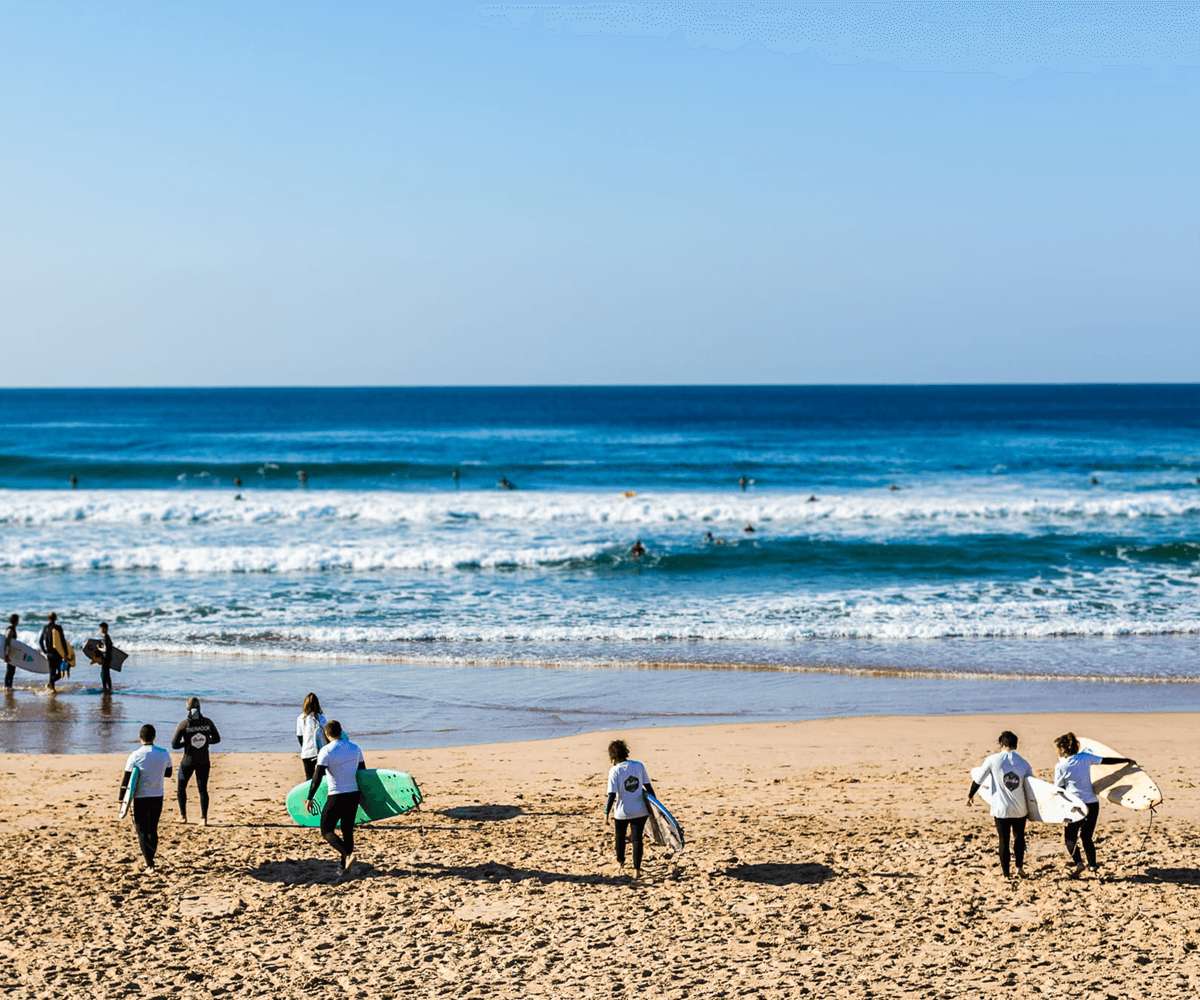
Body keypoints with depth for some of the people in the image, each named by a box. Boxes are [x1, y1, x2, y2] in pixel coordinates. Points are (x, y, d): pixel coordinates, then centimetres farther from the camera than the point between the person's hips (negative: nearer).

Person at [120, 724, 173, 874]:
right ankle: (150, 860, 26)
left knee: (142, 831, 3)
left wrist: (121, 798, -1)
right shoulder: (164, 754, -4)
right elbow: (168, 773, 12)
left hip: (140, 798, -3)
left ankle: (149, 865, -7)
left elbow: (126, 779, -10)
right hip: (157, 797, 3)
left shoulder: (135, 756, -13)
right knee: (153, 829, 17)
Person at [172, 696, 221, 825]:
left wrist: (186, 743, 6)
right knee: (203, 790, 11)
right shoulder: (208, 722, -5)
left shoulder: (183, 725, -13)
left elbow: (174, 745, -11)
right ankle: (204, 818, 1)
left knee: (181, 787, 19)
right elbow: (217, 739, 8)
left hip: (188, 761, -2)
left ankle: (183, 815, 22)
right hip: (203, 761, 2)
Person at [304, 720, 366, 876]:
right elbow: (363, 773, 14)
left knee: (326, 831, 4)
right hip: (353, 795, 6)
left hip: (336, 796, -6)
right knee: (347, 831, 15)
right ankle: (344, 866, 15)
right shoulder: (355, 748, 7)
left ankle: (347, 855, -18)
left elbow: (317, 777, -15)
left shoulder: (326, 751, -11)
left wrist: (309, 798, -9)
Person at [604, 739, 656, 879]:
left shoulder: (615, 770, -13)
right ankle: (637, 869, -1)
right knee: (637, 838, 7)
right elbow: (648, 787, 2)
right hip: (640, 810, 2)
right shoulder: (639, 766, -2)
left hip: (622, 812, -2)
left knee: (620, 836, 23)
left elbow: (612, 795, -16)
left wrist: (606, 812, -8)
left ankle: (620, 861, 43)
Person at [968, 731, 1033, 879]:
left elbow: (978, 781, -2)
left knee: (1004, 841, 10)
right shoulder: (1023, 763, 1)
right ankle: (1019, 866, 12)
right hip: (1020, 809, 1)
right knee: (1019, 837, 22)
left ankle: (1005, 873, 15)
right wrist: (1031, 810, 19)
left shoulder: (993, 760, -6)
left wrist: (970, 795, 16)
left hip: (1001, 809, -1)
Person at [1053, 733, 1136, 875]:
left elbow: (1059, 788, 2)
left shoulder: (1060, 766, -5)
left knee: (1069, 836, 10)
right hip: (1092, 804, 4)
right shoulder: (1085, 757, 4)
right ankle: (1092, 866, 11)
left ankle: (1077, 862, -7)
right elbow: (1106, 761, 12)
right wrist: (1127, 760, 24)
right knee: (1086, 837, 16)